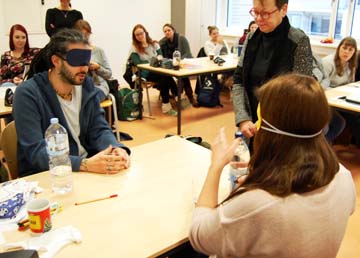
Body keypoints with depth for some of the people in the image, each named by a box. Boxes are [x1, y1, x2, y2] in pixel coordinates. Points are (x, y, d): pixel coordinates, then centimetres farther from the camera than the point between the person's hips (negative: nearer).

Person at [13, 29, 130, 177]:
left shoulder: (87, 86, 2)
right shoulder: (28, 94, -15)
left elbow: (99, 130, 1)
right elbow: (36, 152, -22)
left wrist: (117, 149, -21)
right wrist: (85, 164, -34)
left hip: (87, 168, 5)